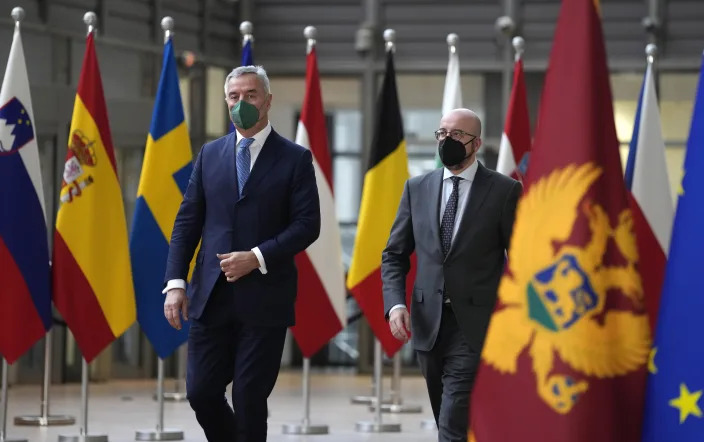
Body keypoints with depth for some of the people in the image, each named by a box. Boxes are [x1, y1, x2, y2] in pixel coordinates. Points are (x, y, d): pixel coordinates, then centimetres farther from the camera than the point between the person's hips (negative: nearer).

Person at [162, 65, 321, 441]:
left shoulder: (295, 158, 1)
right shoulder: (210, 154, 11)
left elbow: (307, 225, -5)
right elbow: (187, 222, 9)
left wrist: (257, 258, -16)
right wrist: (175, 282, -2)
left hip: (264, 298, -3)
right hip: (212, 296, 3)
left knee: (249, 398, -1)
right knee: (200, 390, 1)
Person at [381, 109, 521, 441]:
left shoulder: (505, 191, -2)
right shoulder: (417, 188, 10)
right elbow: (394, 255, 11)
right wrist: (395, 303, -5)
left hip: (475, 326, -5)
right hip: (428, 324, 5)